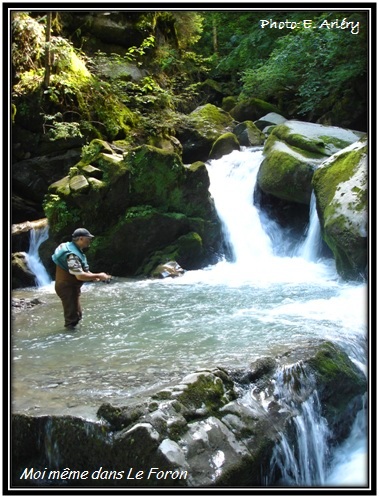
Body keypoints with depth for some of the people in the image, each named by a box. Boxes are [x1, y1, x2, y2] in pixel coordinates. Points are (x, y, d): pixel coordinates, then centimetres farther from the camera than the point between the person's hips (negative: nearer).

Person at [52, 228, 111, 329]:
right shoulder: (72, 254, -26)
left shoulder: (76, 251, 9)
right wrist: (98, 276, -23)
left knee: (77, 314, 20)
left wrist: (93, 276, -3)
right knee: (72, 317, -4)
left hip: (72, 287, 11)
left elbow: (83, 270, 16)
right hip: (67, 288, -11)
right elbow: (80, 276, -32)